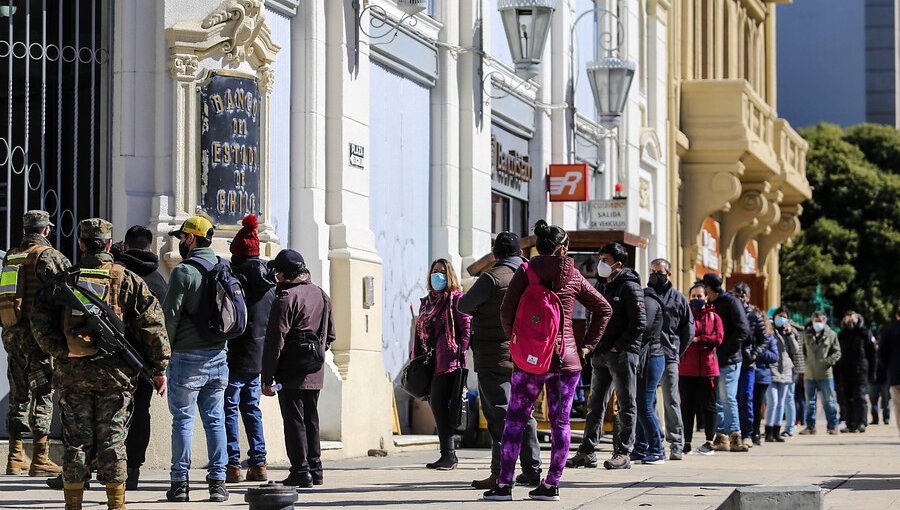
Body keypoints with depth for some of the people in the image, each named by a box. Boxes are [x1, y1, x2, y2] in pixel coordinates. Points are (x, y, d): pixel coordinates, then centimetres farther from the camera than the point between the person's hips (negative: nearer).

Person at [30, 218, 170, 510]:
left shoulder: (65, 280, 5)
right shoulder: (128, 280, 1)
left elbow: (40, 320, -3)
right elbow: (152, 325, -2)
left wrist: (60, 352, 2)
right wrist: (159, 368, 2)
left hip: (72, 373, 1)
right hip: (115, 372, -1)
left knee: (76, 441, 6)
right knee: (112, 440, 3)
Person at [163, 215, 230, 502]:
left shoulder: (184, 271, -10)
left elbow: (170, 315, -11)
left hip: (187, 358, -5)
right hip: (218, 356, 5)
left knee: (183, 419, 1)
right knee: (215, 419, 8)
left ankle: (180, 482, 1)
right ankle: (217, 481, 6)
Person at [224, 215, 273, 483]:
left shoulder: (237, 276, -13)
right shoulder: (269, 280, 9)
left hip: (238, 356, -7)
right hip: (260, 357, 7)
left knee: (229, 407, -2)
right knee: (251, 407, 15)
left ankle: (233, 465, -5)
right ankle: (259, 463, 13)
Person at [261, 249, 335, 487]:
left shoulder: (286, 298, -13)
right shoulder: (322, 295, 12)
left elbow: (275, 341, -15)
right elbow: (330, 335, 18)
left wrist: (267, 378, -12)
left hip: (290, 373, -7)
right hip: (315, 374, 7)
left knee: (294, 421, -3)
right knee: (311, 420, 15)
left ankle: (301, 471, -4)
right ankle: (315, 470, 18)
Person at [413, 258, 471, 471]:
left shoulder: (456, 299, -1)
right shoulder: (427, 302, 20)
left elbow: (466, 327, -9)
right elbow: (419, 332, 23)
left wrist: (460, 353, -17)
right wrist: (415, 358, 16)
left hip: (449, 363, -8)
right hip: (430, 363, 8)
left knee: (442, 405, -12)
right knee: (436, 405, 7)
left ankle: (449, 455, -8)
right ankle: (448, 454, 12)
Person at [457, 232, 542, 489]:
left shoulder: (492, 278, -14)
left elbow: (463, 306, -7)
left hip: (495, 357, -6)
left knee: (499, 414, -6)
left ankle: (500, 474, -8)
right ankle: (532, 470, 16)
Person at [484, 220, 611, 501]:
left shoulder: (526, 273, -4)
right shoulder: (574, 277, 5)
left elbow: (507, 309, -12)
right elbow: (604, 309, 11)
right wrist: (587, 345, 13)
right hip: (567, 360, 2)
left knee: (515, 420, 4)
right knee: (560, 422, 8)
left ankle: (504, 484, 0)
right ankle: (552, 484, 6)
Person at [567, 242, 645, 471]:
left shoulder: (629, 286, -7)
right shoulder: (602, 286, 16)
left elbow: (639, 323, -14)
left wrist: (618, 347, -14)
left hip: (623, 354, -8)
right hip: (601, 354, 8)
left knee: (626, 405, 0)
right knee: (596, 403, 9)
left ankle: (623, 453, 2)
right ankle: (587, 452, 11)